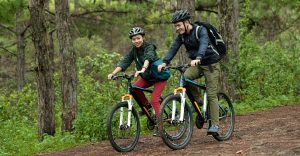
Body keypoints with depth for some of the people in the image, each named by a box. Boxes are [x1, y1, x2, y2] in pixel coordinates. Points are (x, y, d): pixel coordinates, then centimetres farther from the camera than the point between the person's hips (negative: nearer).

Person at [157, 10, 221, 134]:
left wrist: (198, 58, -56)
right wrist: (165, 62, -26)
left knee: (211, 95, -11)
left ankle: (215, 125, -9)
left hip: (211, 64, -6)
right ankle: (198, 101, -3)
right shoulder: (181, 36, -1)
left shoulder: (201, 30, -20)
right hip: (197, 65, 6)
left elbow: (203, 44, -37)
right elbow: (173, 48, -10)